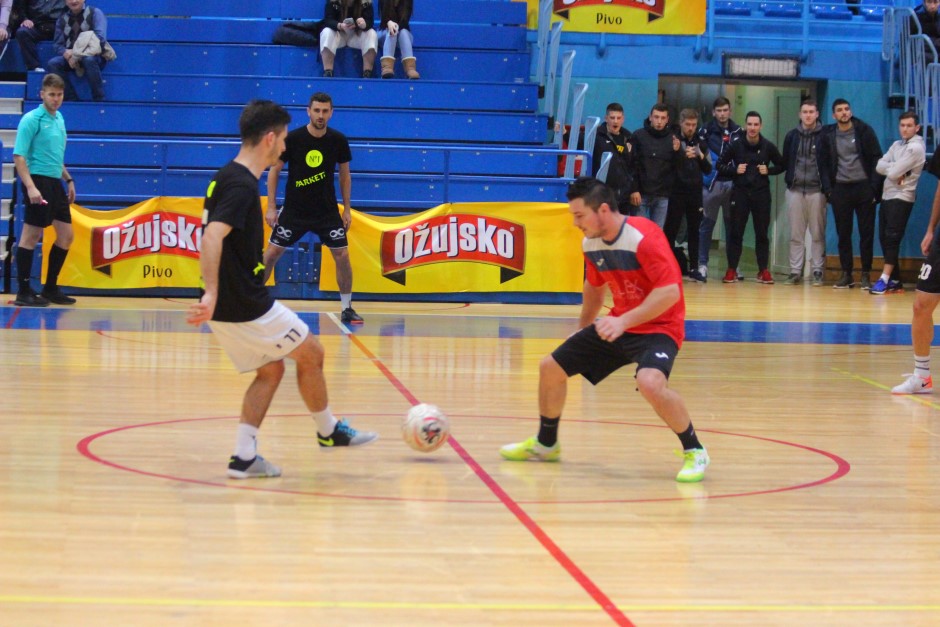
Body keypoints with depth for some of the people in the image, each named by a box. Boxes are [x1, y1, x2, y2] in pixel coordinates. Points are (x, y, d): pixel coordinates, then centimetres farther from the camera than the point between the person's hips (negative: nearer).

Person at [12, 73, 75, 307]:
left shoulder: (59, 119, 14)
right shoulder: (31, 120, -10)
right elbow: (19, 156, -15)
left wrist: (68, 179, 22)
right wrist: (30, 187, -24)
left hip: (55, 184, 9)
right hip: (38, 182, -9)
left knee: (66, 235, 10)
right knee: (31, 236, -5)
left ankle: (50, 288, 19)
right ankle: (23, 292, 0)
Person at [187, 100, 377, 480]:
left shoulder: (228, 177, 12)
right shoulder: (242, 185, -19)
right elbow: (212, 238, -32)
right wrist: (211, 295, -39)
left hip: (228, 307, 9)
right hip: (247, 306, -9)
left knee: (270, 371, 17)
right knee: (311, 354, 9)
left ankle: (244, 456, 10)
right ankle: (328, 430, 26)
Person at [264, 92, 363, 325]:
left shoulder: (338, 140, -6)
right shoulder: (292, 138, -12)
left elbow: (345, 174, 7)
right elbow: (274, 170, -4)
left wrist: (347, 209, 5)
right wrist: (271, 207, -8)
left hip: (327, 210, 1)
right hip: (294, 209, -1)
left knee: (342, 256, -4)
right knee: (272, 253, -1)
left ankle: (347, 308, 8)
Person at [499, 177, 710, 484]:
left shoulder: (643, 237, -25)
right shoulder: (591, 244, 1)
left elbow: (670, 291, -30)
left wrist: (624, 321, -34)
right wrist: (584, 329, 30)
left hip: (658, 327, -8)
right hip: (617, 325, 8)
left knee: (650, 381, -37)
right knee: (551, 367, 9)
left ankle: (694, 452, -15)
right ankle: (545, 444, 34)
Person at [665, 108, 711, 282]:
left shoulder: (701, 144, 11)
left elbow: (708, 170, 11)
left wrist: (701, 157, -7)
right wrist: (683, 156, -21)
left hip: (695, 193, 4)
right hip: (676, 193, -4)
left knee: (694, 231, 7)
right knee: (670, 230, -2)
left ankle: (693, 268, 12)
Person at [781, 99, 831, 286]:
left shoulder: (824, 136, 0)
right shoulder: (791, 136, 9)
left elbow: (830, 164, -1)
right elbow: (785, 162, 11)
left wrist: (828, 188, -7)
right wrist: (790, 180, 1)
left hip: (816, 191, -3)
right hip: (795, 190, 3)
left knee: (817, 234, 1)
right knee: (796, 234, 5)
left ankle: (818, 271, 4)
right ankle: (795, 271, 8)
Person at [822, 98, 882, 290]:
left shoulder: (864, 131, -1)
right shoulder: (828, 134, 5)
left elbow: (876, 159, -2)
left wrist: (874, 186, -9)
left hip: (863, 187, -2)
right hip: (840, 188, 2)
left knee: (866, 233, -1)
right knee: (843, 234, 4)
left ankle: (866, 274, 4)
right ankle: (846, 274, 10)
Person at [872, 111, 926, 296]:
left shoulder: (915, 148, -10)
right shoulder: (897, 145, 15)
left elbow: (893, 173, -16)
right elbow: (879, 166, 5)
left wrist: (893, 169, 4)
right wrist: (896, 169, -10)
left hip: (902, 198, -8)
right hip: (887, 196, 8)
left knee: (892, 238, -13)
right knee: (884, 238, 6)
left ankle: (885, 279, -15)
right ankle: (895, 280, 12)